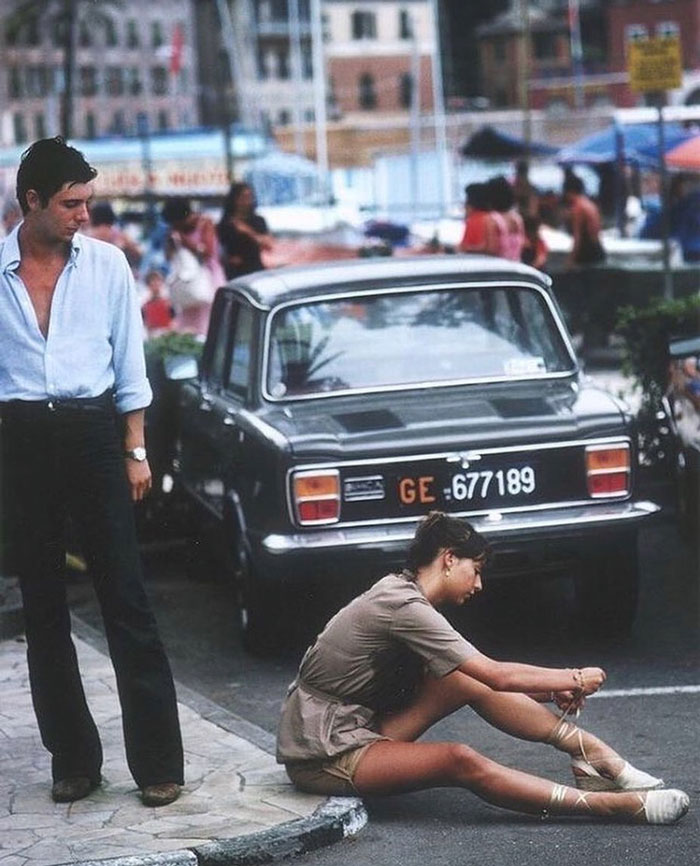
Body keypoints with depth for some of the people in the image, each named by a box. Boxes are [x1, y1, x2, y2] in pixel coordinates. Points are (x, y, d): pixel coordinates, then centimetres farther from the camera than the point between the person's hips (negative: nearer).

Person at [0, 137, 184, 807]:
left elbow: (128, 364, 9)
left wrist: (135, 452, 4)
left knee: (126, 600, -4)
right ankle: (72, 758, 17)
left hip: (93, 431, 0)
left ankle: (157, 760, -1)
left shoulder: (106, 264, 4)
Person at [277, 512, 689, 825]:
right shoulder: (403, 608, -20)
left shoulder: (402, 594, 10)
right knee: (461, 762, -30)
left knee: (471, 680, -4)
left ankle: (589, 752, -6)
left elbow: (487, 677, 14)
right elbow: (498, 676, -20)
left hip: (356, 728, 10)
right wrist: (574, 679, -8)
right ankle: (620, 805, -35)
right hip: (322, 755, -10)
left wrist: (553, 689, 3)